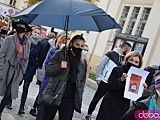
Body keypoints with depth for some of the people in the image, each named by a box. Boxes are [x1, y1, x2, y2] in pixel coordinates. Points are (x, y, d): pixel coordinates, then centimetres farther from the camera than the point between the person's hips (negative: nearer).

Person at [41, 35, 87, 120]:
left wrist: (79, 95, 6)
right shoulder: (60, 55, 0)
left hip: (70, 99, 2)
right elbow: (48, 71, -3)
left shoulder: (83, 62, 10)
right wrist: (59, 67, -21)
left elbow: (83, 79, 16)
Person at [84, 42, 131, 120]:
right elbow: (100, 66, -3)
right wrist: (98, 77, -6)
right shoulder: (111, 54, -6)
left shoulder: (124, 59, 7)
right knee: (96, 99, 6)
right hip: (104, 82, -4)